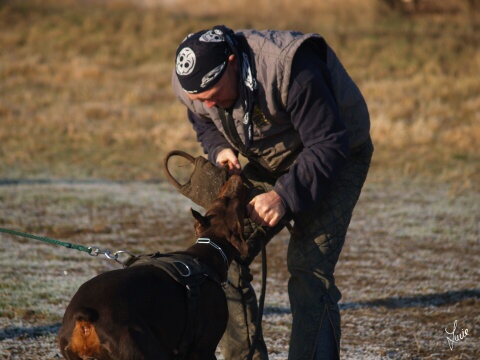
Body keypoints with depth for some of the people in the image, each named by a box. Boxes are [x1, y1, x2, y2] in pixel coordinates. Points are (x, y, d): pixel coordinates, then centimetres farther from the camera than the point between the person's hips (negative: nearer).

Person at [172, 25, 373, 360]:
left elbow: (329, 146, -33)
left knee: (309, 269, -20)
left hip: (336, 157, -6)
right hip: (268, 163, 6)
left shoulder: (289, 70, -37)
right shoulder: (193, 86, -15)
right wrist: (221, 150, -15)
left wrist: (285, 196, -42)